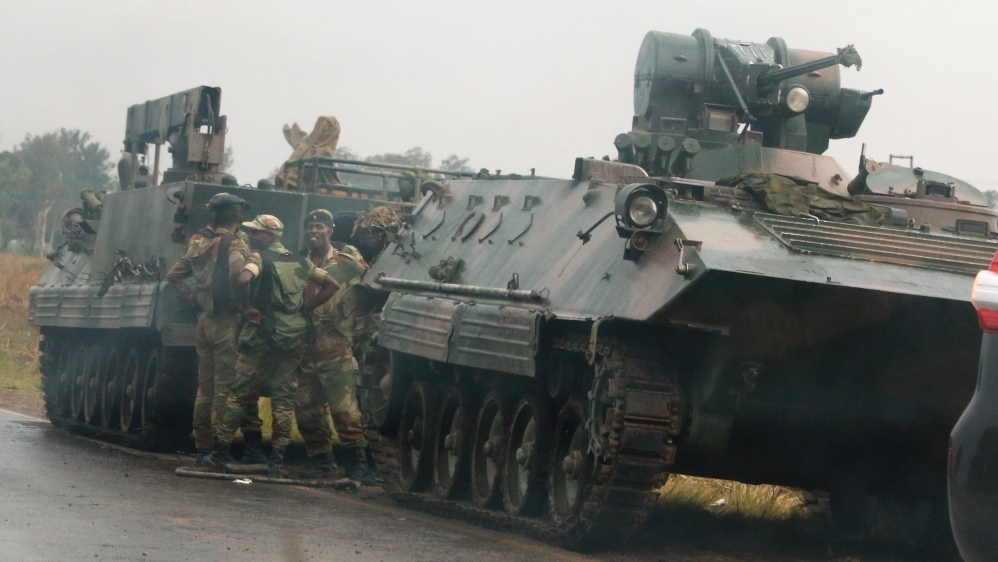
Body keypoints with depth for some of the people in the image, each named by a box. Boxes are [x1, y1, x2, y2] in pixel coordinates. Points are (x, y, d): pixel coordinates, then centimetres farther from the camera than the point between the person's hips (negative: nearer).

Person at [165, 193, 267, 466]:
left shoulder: (198, 243, 11)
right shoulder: (235, 243, -10)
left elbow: (174, 276, 17)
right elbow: (236, 270, -30)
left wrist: (196, 295, 11)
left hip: (205, 319, 7)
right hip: (227, 320, -7)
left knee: (205, 387, 13)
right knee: (225, 386, -4)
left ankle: (202, 446, 16)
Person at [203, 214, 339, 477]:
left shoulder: (260, 257, -7)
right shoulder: (300, 262, 12)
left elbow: (244, 278, -28)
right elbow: (331, 285, 15)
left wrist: (246, 307, -14)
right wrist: (306, 308, 12)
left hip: (263, 336, -5)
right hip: (294, 338, 5)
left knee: (241, 393, 6)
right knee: (284, 398, 6)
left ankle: (220, 451, 12)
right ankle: (278, 460, 3)